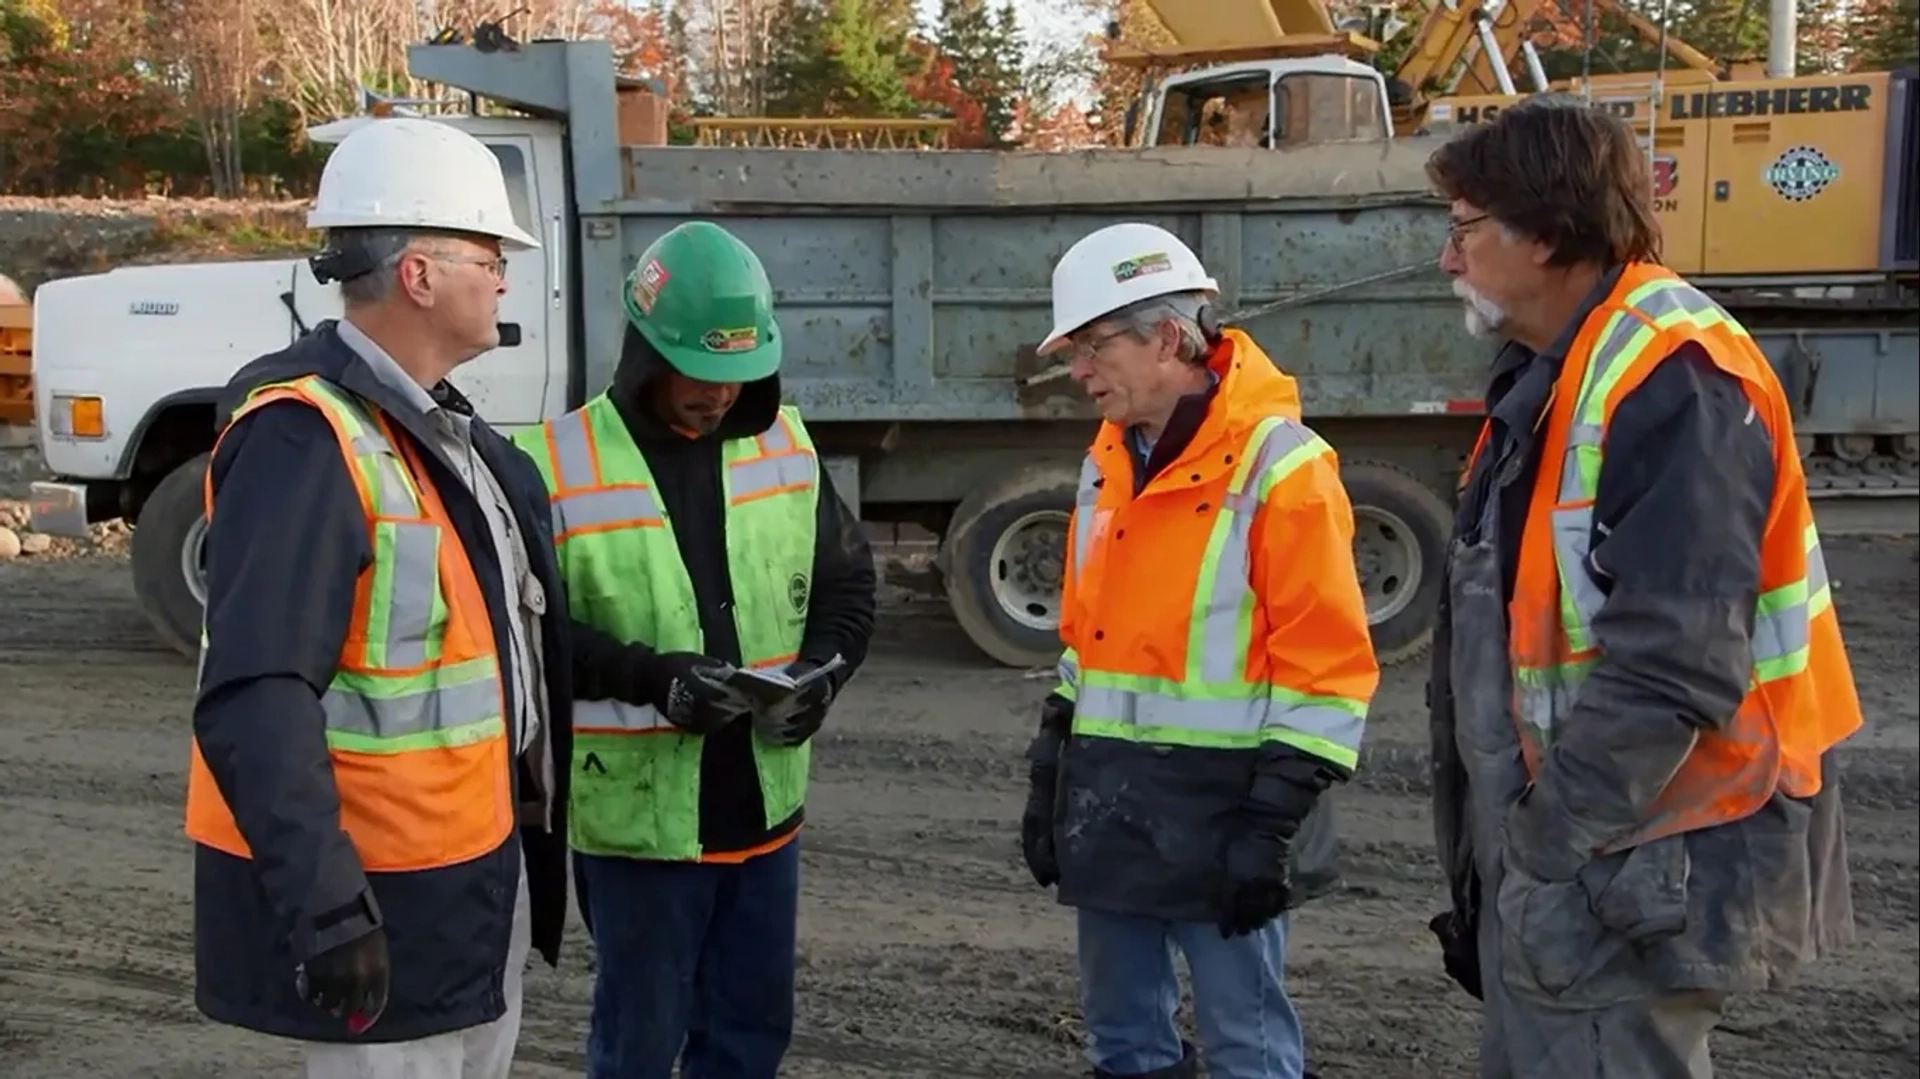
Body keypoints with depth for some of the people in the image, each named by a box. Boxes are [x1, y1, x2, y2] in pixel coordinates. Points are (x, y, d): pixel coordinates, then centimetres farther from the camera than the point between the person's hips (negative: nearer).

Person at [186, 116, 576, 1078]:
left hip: (476, 863, 10)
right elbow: (254, 703, -29)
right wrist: (323, 900, -34)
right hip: (375, 892, -10)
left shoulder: (433, 421, 9)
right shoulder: (306, 438, -23)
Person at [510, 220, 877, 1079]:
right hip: (638, 811, -5)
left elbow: (846, 578, 12)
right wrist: (648, 677, -23)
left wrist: (826, 666, -6)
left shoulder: (785, 443, 5)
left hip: (764, 802, 5)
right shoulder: (560, 466, -13)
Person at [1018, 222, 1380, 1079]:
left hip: (1218, 808, -7)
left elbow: (1326, 669, -15)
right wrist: (1050, 775, 14)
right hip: (1109, 804, 7)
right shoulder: (1107, 462, 11)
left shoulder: (1281, 467, -14)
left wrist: (1274, 822, -17)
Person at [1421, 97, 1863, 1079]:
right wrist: (1522, 841, 15)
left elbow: (1670, 670, -27)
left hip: (1631, 874, -10)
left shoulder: (1673, 380, -19)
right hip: (1560, 842, 10)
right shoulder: (1555, 376, 13)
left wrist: (1550, 844, -20)